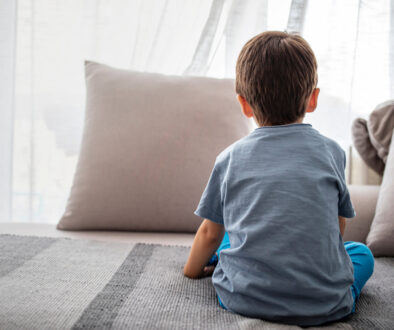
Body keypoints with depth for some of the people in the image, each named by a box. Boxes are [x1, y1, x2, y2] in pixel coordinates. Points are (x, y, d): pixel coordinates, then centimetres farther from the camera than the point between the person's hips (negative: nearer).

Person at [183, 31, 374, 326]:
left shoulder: (230, 158, 2)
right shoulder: (331, 151, 2)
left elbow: (210, 232, 12)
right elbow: (337, 229, 14)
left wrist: (193, 270, 33)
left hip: (243, 300, 2)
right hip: (324, 306, -1)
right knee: (361, 252, 28)